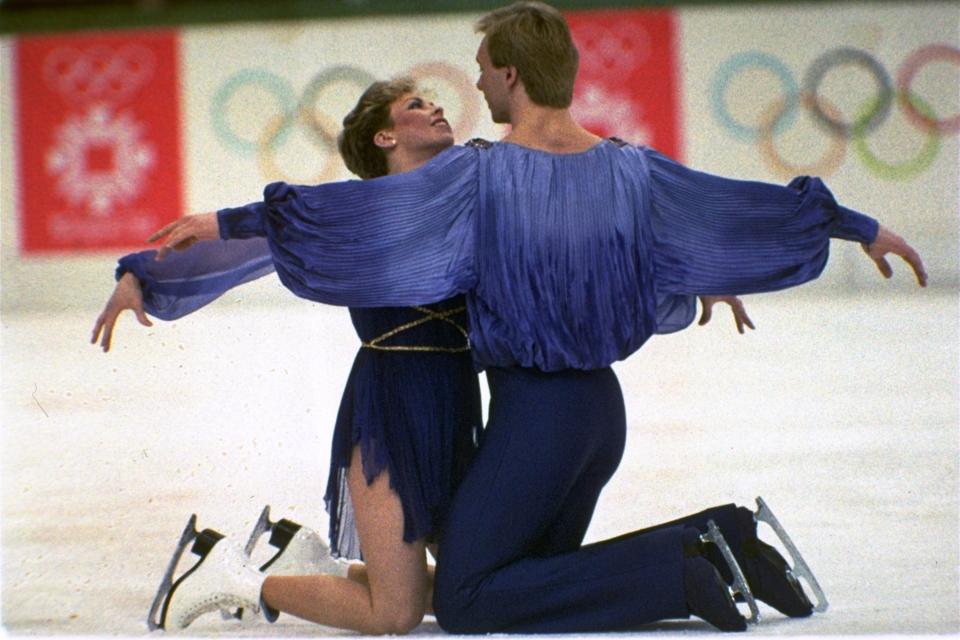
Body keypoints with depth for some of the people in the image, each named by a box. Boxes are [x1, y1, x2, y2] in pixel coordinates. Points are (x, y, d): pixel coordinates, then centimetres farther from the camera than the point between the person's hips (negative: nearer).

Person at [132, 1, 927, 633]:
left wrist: (226, 222, -16)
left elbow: (349, 210, -22)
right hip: (603, 408, 7)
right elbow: (760, 207, 5)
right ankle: (712, 537, 1)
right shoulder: (628, 168, 0)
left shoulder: (479, 175, -16)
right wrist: (868, 231, 17)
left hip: (532, 415, -7)